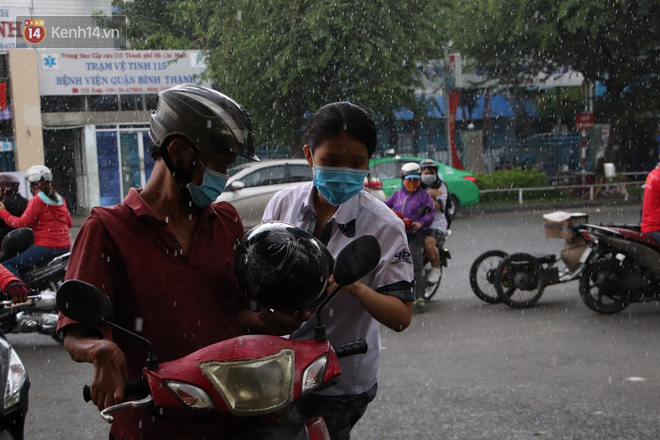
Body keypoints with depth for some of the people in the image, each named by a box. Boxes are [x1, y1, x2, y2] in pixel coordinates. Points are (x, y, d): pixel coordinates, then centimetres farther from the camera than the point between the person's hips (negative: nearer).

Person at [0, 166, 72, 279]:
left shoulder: (37, 200, -9)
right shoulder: (61, 199, 12)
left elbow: (22, 223, -12)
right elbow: (69, 223, 18)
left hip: (45, 246, -8)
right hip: (65, 247, 8)